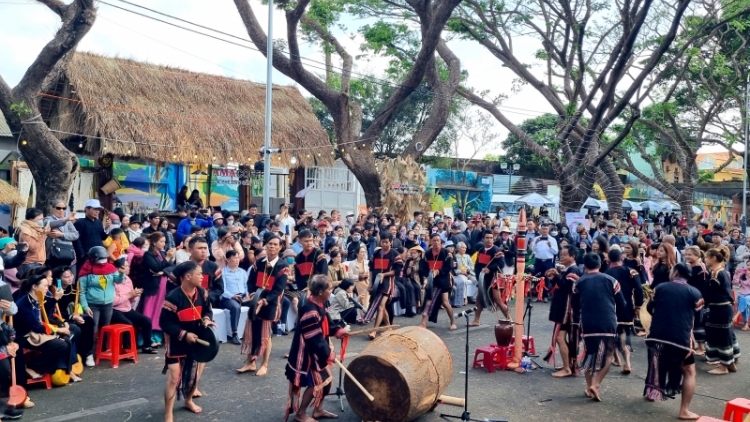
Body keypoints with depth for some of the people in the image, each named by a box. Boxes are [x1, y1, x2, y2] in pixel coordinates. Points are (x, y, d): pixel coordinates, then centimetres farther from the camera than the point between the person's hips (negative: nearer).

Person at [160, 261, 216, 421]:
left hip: (193, 340, 7)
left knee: (194, 374, 19)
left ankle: (188, 401, 46)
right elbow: (164, 322, -21)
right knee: (174, 378, -9)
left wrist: (206, 320, -10)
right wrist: (184, 334, -25)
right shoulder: (173, 297, -25)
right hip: (176, 343, -6)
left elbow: (206, 309, 12)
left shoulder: (202, 293, -5)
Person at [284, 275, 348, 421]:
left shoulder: (319, 305, 3)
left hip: (318, 351, 10)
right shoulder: (310, 311, -29)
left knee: (325, 379, 17)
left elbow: (326, 326, 16)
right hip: (307, 353, -10)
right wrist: (328, 353, -20)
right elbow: (315, 339, -27)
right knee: (315, 383, -1)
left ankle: (318, 410, 33)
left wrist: (340, 330, 2)